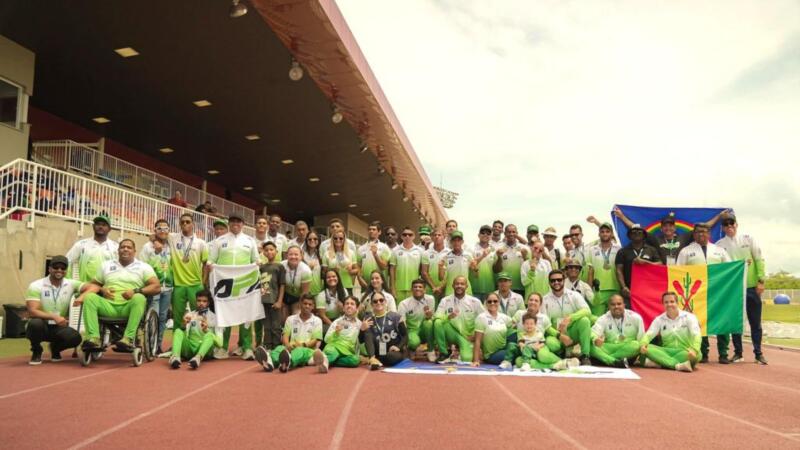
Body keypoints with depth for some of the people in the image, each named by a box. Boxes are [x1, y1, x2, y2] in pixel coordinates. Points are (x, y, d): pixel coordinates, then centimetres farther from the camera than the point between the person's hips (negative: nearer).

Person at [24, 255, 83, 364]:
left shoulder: (71, 284, -3)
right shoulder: (36, 286, -12)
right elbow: (32, 312, -22)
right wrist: (54, 317, -37)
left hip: (59, 328, 2)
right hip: (40, 327, -2)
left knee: (75, 338, -27)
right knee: (35, 323, -37)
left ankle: (55, 348, 11)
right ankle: (36, 352, -4)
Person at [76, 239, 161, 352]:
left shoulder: (143, 267, 10)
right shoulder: (106, 265, 21)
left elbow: (156, 287, -2)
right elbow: (94, 284, 21)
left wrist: (136, 291, -15)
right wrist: (102, 289, -2)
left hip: (129, 307, -3)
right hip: (109, 306, 3)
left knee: (139, 298, -34)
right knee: (90, 297, -22)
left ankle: (128, 338, -42)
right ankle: (94, 338, -32)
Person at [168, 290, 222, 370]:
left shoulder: (215, 318, 5)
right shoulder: (189, 315, 13)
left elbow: (219, 343, -3)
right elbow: (183, 336, 3)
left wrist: (206, 330, -18)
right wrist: (184, 325, -17)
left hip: (206, 351, -2)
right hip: (189, 350, 2)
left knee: (209, 335, -32)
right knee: (178, 331, -21)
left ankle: (198, 358, -59)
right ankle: (175, 357, -46)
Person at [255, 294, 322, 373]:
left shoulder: (317, 321, 10)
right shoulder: (291, 319, 16)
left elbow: (315, 341, 2)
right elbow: (285, 336, 5)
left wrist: (303, 345, -18)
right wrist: (287, 345, -18)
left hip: (307, 350, -2)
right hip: (291, 348, 2)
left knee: (300, 351, -39)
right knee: (280, 348, -32)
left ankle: (288, 363, -74)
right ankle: (269, 361, -68)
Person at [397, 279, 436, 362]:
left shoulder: (430, 299, -6)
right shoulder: (404, 303, -11)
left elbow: (431, 318, -4)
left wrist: (429, 316, -29)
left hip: (424, 330, 2)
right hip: (412, 330, -2)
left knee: (428, 323, -33)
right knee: (414, 342, -36)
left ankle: (430, 351, -14)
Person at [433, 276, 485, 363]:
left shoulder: (475, 302, -1)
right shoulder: (445, 300, -3)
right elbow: (436, 317, -12)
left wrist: (476, 334, -6)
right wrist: (448, 317, -32)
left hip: (466, 336, 0)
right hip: (451, 334, 0)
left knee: (467, 358, -27)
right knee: (438, 322, -29)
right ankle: (444, 353, -10)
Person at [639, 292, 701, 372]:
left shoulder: (688, 317, -2)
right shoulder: (659, 319, 6)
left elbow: (696, 335, -14)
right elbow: (649, 334, -4)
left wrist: (694, 349, -36)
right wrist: (643, 344, -28)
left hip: (685, 352, -2)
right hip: (667, 352, 2)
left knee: (696, 355, -37)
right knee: (648, 348, -28)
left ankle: (660, 362, -30)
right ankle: (678, 365, -41)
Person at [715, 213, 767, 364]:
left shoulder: (749, 239, 4)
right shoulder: (719, 245, 1)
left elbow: (759, 259, 2)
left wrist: (761, 280, -5)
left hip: (751, 286, 1)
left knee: (755, 321, 6)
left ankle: (758, 353, 15)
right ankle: (738, 353, 14)